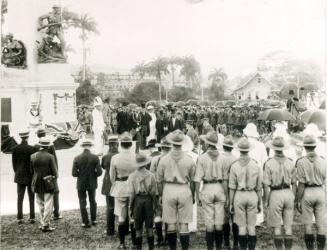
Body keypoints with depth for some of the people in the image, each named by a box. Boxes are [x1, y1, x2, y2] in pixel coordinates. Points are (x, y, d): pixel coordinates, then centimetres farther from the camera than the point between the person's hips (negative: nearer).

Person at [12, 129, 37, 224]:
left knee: (20, 197, 8)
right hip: (30, 176, -3)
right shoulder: (32, 149, -14)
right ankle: (32, 218, 8)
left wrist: (17, 172, 15)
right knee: (31, 198, 6)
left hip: (20, 176, 3)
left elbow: (14, 163, 3)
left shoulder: (15, 149, -4)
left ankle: (20, 218, 8)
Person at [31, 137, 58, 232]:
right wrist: (54, 176, 11)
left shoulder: (33, 156, -2)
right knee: (48, 205, 3)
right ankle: (46, 225, 3)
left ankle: (43, 223, 21)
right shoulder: (50, 157, -14)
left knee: (41, 205, 16)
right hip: (48, 183, -4)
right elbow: (54, 172, -11)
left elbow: (31, 170, 5)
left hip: (37, 184, 4)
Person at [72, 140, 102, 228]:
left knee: (83, 203, 10)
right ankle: (93, 220, 29)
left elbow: (74, 173, -12)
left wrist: (81, 174, 7)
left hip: (81, 184, -1)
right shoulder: (95, 158, -12)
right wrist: (93, 175, 5)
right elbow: (99, 172, -14)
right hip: (92, 184, 1)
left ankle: (86, 222, 12)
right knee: (92, 201, 20)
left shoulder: (77, 158, -12)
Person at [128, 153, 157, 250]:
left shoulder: (132, 176, -7)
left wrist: (130, 207, 3)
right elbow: (154, 192, -1)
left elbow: (131, 194, -6)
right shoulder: (151, 175, -4)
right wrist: (154, 205, 10)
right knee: (149, 227, 10)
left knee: (138, 228, 9)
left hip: (137, 200, -1)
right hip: (148, 200, 1)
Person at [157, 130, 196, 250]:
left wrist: (160, 195, 13)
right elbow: (192, 181, 3)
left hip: (168, 190, 0)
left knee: (170, 224, 9)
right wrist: (193, 195, 15)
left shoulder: (164, 159, -5)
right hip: (184, 190, 0)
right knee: (184, 224, 5)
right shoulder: (189, 160, -5)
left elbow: (159, 181, 2)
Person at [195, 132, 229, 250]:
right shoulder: (222, 158, -1)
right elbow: (225, 179, 2)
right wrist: (226, 195, 9)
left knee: (209, 222, 5)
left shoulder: (202, 158, -8)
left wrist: (197, 196, -2)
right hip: (219, 188, 2)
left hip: (207, 188, -2)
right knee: (219, 222, 10)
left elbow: (198, 179, -9)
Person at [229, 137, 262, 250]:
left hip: (239, 196, -1)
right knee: (252, 226, 8)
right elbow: (259, 187, 2)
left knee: (242, 227, 6)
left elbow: (232, 188, -5)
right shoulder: (256, 165, -2)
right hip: (252, 195, 1)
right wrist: (259, 203, 11)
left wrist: (231, 204, 2)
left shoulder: (234, 165, -7)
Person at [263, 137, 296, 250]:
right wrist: (293, 198, 15)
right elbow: (294, 183, 5)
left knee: (276, 227, 6)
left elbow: (266, 185, -11)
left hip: (275, 194, -3)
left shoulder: (268, 163, -10)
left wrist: (267, 200, -2)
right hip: (288, 193, 4)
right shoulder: (290, 162, 1)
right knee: (288, 227, 11)